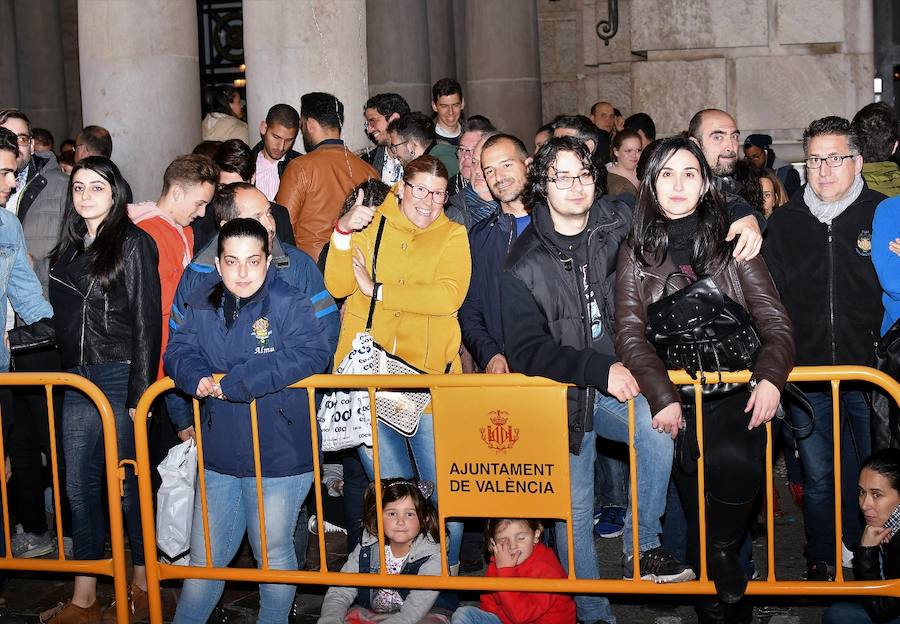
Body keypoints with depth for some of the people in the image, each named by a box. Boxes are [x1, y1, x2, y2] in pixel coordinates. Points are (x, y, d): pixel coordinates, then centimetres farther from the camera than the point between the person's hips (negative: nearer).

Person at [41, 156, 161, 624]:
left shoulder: (134, 243, -6)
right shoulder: (69, 249, 14)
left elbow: (146, 322, -10)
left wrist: (140, 391, -14)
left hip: (121, 376, -6)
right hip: (77, 380, 6)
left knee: (129, 484, 2)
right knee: (79, 486, 7)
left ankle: (142, 586, 19)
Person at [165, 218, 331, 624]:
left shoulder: (290, 305, -8)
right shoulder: (200, 308, 8)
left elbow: (310, 355, -22)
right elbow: (178, 353, 3)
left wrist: (231, 383, -23)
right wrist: (198, 378, -23)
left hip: (279, 457, -4)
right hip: (218, 457, 4)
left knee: (274, 553, 13)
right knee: (204, 556, 13)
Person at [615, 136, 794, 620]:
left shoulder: (733, 244, 11)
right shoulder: (636, 252, 10)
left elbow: (775, 323, 6)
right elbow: (629, 334, -2)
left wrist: (770, 378, -14)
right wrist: (662, 396, -17)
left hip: (734, 390, -1)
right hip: (672, 394, 1)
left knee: (734, 459, -29)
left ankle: (723, 553, -4)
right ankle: (711, 582, 5)